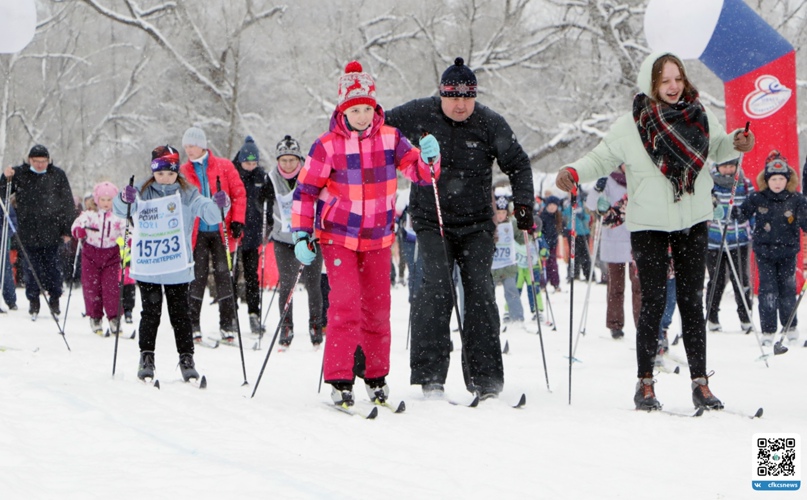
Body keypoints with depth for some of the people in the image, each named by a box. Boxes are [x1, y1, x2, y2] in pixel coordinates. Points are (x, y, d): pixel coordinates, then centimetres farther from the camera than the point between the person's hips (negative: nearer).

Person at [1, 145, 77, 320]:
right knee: (32, 267, 3)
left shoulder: (57, 175, 1)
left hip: (51, 232, 0)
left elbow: (67, 203, 5)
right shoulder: (20, 174, 2)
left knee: (52, 266, 4)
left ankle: (54, 300, 14)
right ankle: (33, 300, 12)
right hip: (29, 231, 0)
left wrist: (67, 230, 2)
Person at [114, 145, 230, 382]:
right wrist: (124, 200, -31)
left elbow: (208, 212, -8)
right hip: (147, 266, 0)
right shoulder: (142, 192, 3)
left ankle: (186, 358, 10)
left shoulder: (187, 194, 1)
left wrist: (218, 205, -31)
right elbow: (119, 210, -7)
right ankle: (146, 358, 11)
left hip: (178, 267, 0)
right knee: (150, 313, 3)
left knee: (180, 314, 5)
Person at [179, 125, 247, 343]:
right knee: (197, 278, -1)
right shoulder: (183, 171, 8)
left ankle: (227, 325, 5)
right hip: (196, 233, 1)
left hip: (221, 231, -1)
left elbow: (239, 193, 3)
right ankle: (192, 325, 5)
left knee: (223, 276, 1)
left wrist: (237, 221, -5)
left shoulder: (224, 166, 3)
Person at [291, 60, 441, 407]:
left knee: (377, 307, 7)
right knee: (346, 303, -14)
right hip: (338, 236, -3)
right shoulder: (328, 145, -8)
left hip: (378, 238, 3)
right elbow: (305, 190, -3)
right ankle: (339, 379, -10)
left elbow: (419, 173, 1)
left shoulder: (390, 138, -1)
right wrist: (301, 236, -8)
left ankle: (376, 377, 18)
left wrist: (429, 158, -21)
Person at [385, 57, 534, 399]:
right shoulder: (417, 115, -3)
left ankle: (485, 377, -3)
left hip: (476, 222, 1)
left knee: (480, 292, -7)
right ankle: (429, 375, -14)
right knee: (435, 288, -16)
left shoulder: (490, 124, -1)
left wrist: (523, 204, -3)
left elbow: (518, 164, 7)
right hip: (431, 220, -1)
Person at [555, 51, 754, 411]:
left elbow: (718, 147, 15)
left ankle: (700, 382, 9)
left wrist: (738, 144, -5)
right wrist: (573, 172, -22)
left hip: (693, 223, 3)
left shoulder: (701, 117, 1)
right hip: (648, 226, -3)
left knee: (692, 301, 6)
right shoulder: (630, 126, -8)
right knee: (653, 303, -4)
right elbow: (601, 158, -5)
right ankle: (645, 382, 4)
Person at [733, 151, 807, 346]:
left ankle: (790, 326, 24)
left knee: (787, 289, 7)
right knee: (767, 290, -3)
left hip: (787, 252, 0)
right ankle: (768, 331, 2)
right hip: (764, 252, 0)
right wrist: (733, 211, -16)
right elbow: (743, 213, 4)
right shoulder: (757, 199, -3)